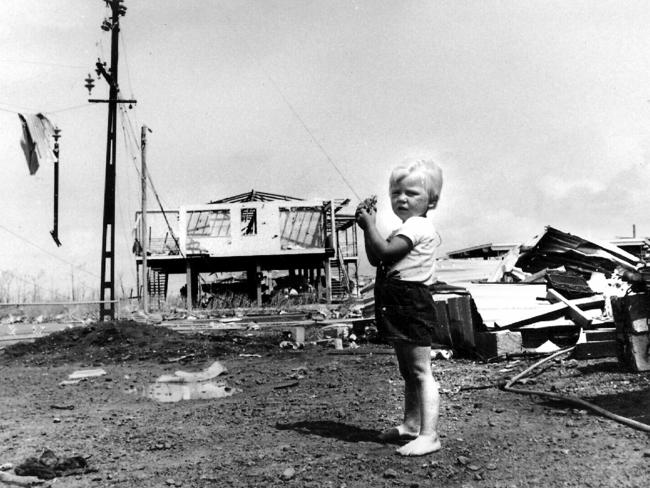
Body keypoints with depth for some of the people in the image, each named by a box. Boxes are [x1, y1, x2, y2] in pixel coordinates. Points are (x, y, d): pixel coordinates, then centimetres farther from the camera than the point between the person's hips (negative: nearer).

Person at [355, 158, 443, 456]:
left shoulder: (417, 226, -12)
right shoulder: (408, 229, 20)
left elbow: (384, 251, -22)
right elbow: (375, 259, 19)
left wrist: (370, 224, -9)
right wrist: (368, 227, 9)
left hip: (411, 304, -11)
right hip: (398, 307, 11)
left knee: (421, 371, -10)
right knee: (408, 372, 19)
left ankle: (429, 435, -8)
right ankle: (411, 425, 31)